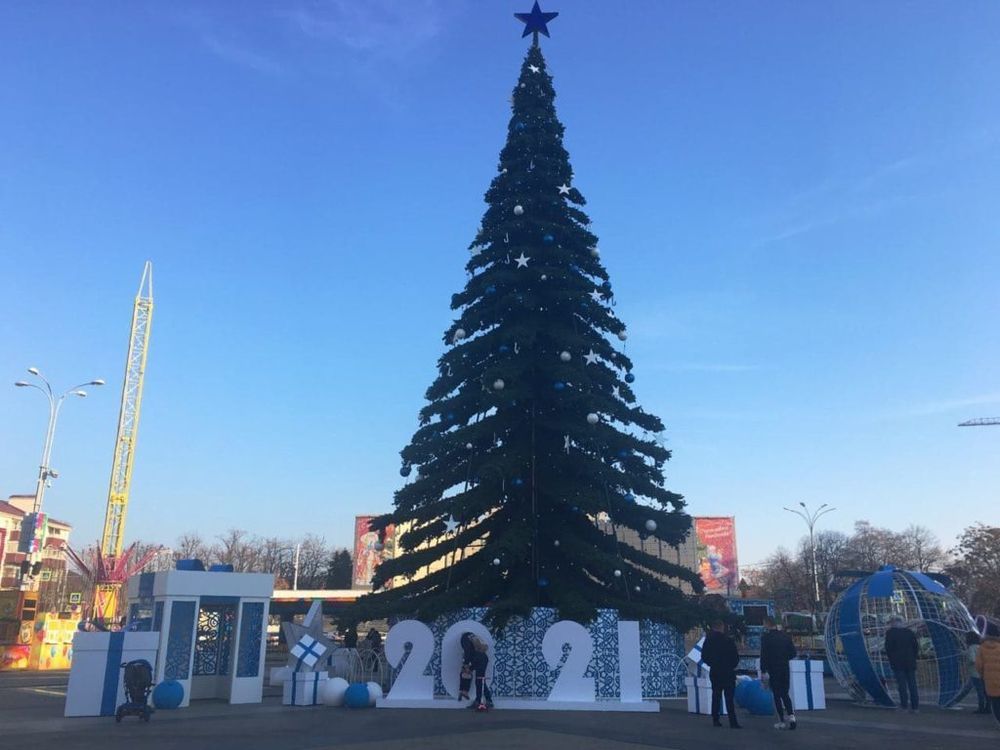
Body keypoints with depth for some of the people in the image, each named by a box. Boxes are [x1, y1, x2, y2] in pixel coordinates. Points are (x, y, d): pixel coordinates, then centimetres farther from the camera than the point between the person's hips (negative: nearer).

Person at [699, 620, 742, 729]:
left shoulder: (708, 640, 0)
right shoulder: (728, 640, -13)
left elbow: (704, 656, 5)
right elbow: (736, 657, -9)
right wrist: (733, 666, 10)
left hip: (714, 672, 4)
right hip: (728, 672, -4)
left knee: (716, 696, 12)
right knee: (729, 697, -3)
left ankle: (715, 720, 13)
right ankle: (733, 722, -7)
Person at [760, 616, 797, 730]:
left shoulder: (766, 637, -11)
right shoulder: (785, 636, 3)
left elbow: (763, 655, -13)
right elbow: (793, 653, 6)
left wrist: (763, 671, -9)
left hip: (773, 670, -4)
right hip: (785, 669, 4)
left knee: (777, 695, 4)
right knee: (785, 694, 15)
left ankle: (781, 721, 5)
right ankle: (791, 715, -4)